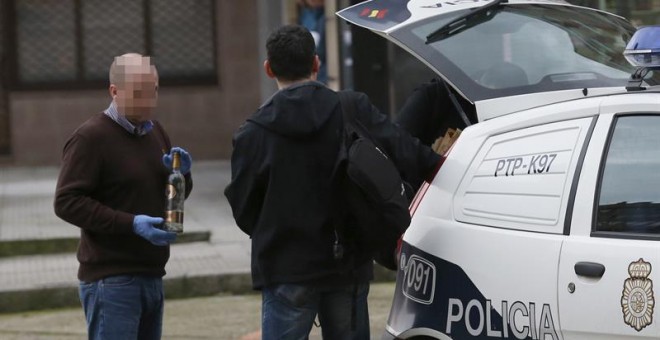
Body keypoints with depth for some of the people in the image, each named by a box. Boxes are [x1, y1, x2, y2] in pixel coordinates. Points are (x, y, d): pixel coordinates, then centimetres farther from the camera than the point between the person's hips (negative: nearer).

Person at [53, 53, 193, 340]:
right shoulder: (90, 137, -9)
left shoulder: (154, 131, 16)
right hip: (111, 280, -8)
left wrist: (181, 173, 0)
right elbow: (67, 202, -16)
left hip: (151, 277, 8)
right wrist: (131, 223, -23)